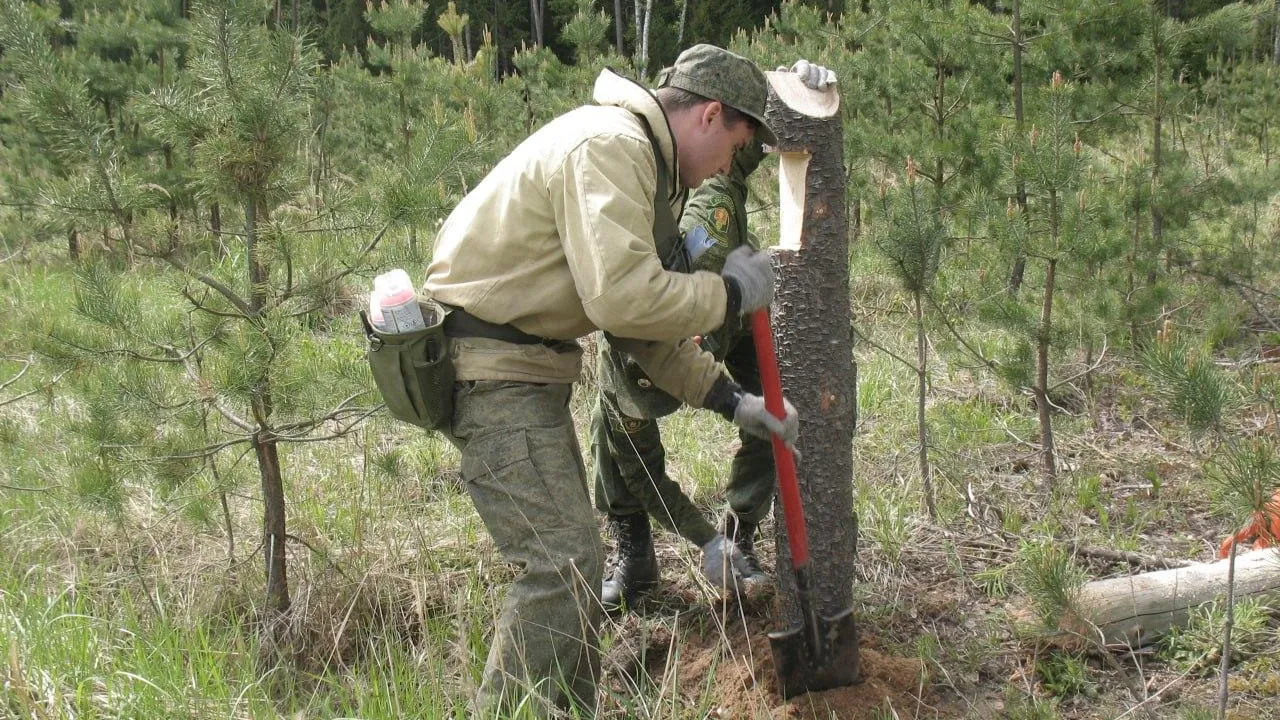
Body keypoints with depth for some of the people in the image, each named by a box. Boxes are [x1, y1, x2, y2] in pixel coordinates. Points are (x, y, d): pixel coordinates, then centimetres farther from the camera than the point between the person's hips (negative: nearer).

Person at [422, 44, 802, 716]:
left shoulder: (645, 166, 17)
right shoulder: (609, 145, -17)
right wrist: (729, 294, -14)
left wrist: (730, 399, 12)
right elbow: (622, 299, -29)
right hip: (490, 369, -11)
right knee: (562, 563, -13)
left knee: (572, 558, 17)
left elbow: (642, 319, 19)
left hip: (526, 365, 11)